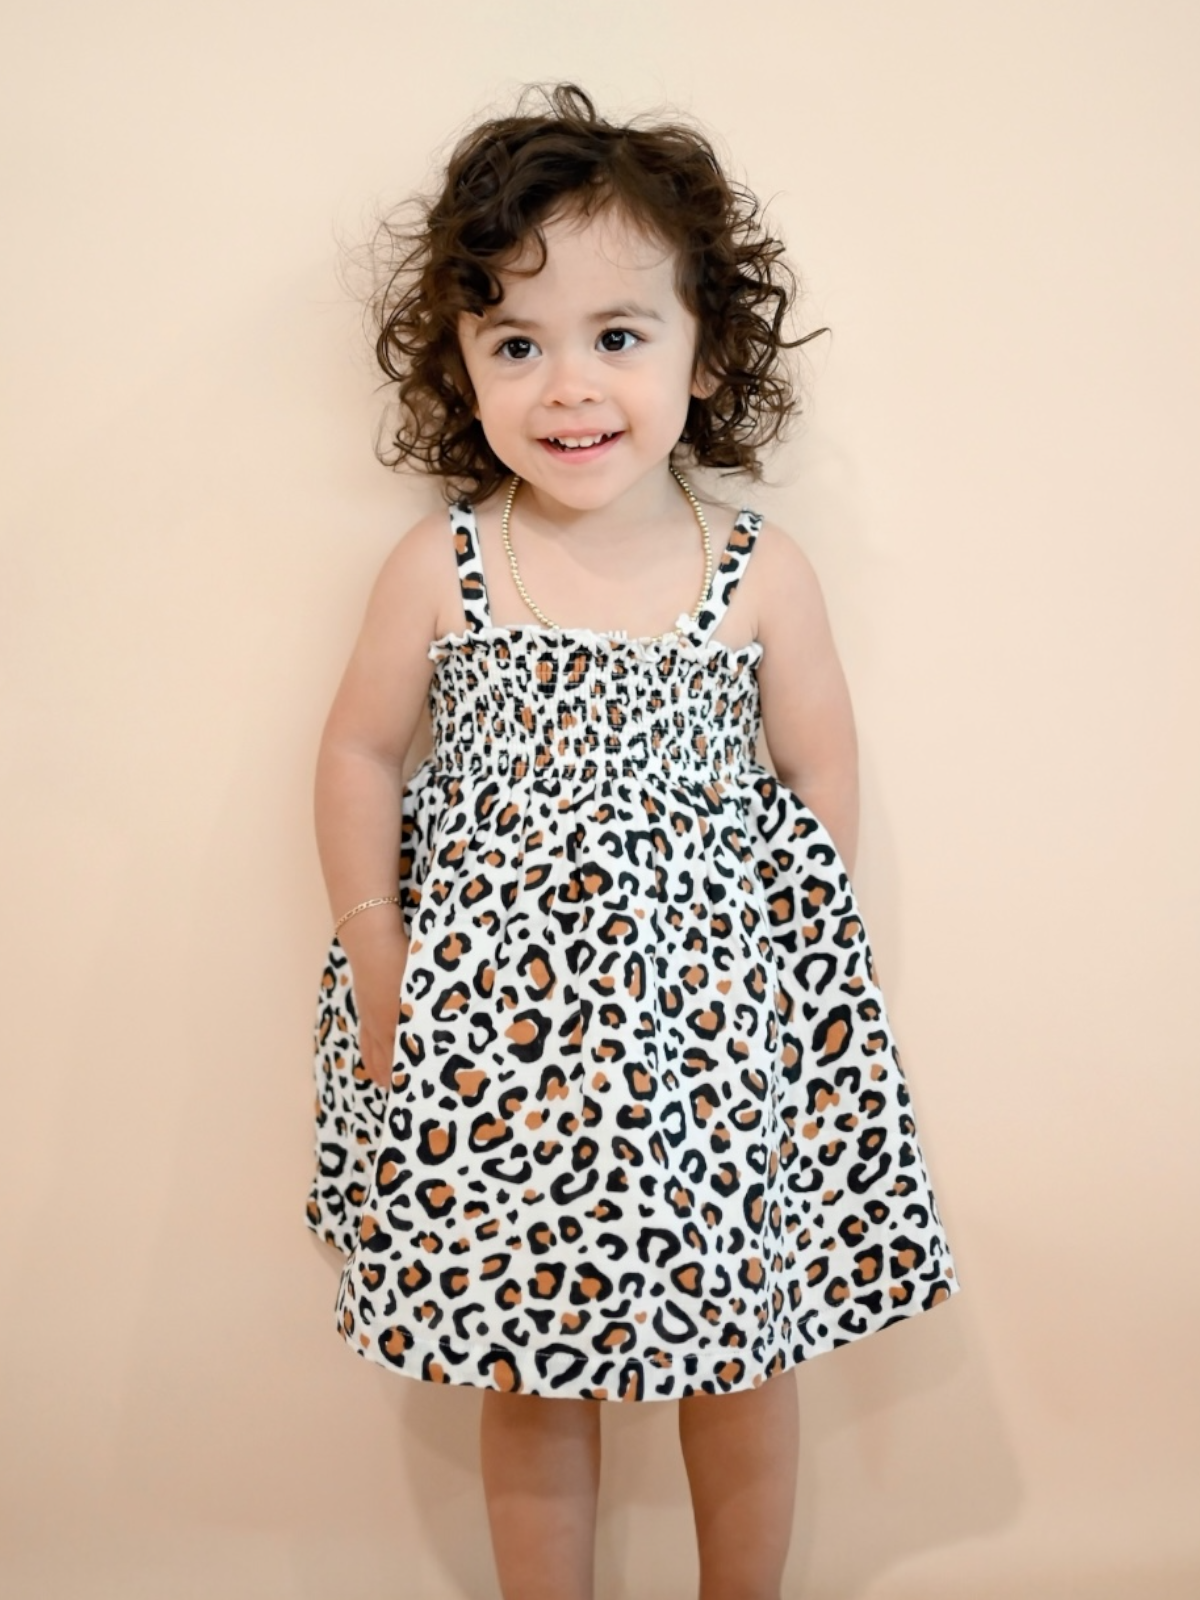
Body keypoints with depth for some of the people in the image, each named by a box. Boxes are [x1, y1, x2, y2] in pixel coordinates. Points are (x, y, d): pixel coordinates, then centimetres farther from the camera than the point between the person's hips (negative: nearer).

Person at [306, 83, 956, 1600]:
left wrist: (777, 960, -1)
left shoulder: (762, 575, -7)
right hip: (501, 1033, 0)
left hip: (719, 1025, 1)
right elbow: (359, 756, 2)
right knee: (529, 1387, 14)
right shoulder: (440, 568, -8)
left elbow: (821, 771, 4)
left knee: (744, 1364, 15)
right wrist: (381, 988, 1)